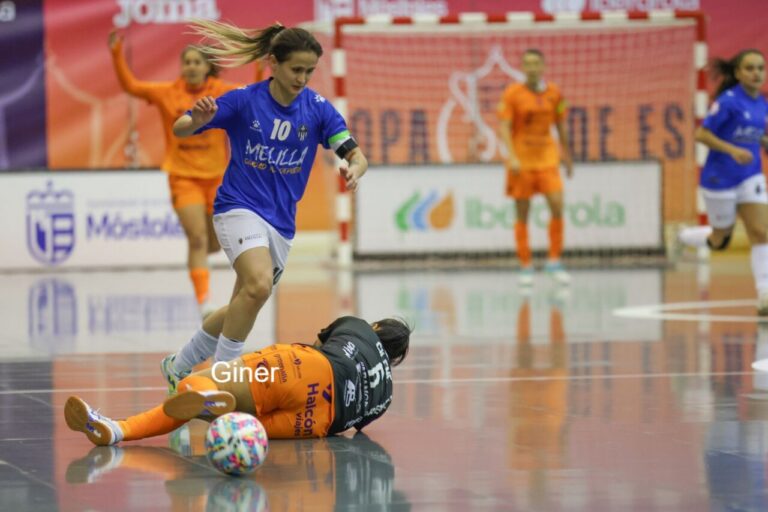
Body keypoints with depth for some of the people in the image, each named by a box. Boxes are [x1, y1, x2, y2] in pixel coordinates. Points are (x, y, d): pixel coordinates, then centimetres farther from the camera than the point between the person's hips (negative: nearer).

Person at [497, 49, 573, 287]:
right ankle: (525, 267, 10)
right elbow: (503, 126, -9)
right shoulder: (512, 93, -5)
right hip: (521, 160, -2)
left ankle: (554, 261, 1)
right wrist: (512, 156, -20)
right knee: (522, 214, 2)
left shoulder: (554, 93, 4)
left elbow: (561, 125, 14)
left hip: (547, 158, 2)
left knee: (557, 206, -10)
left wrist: (566, 154, 17)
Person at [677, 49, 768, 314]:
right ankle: (684, 236, 41)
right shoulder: (729, 101, -16)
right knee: (720, 240, 10)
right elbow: (701, 134, -17)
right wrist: (733, 150, -27)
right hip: (720, 179, -5)